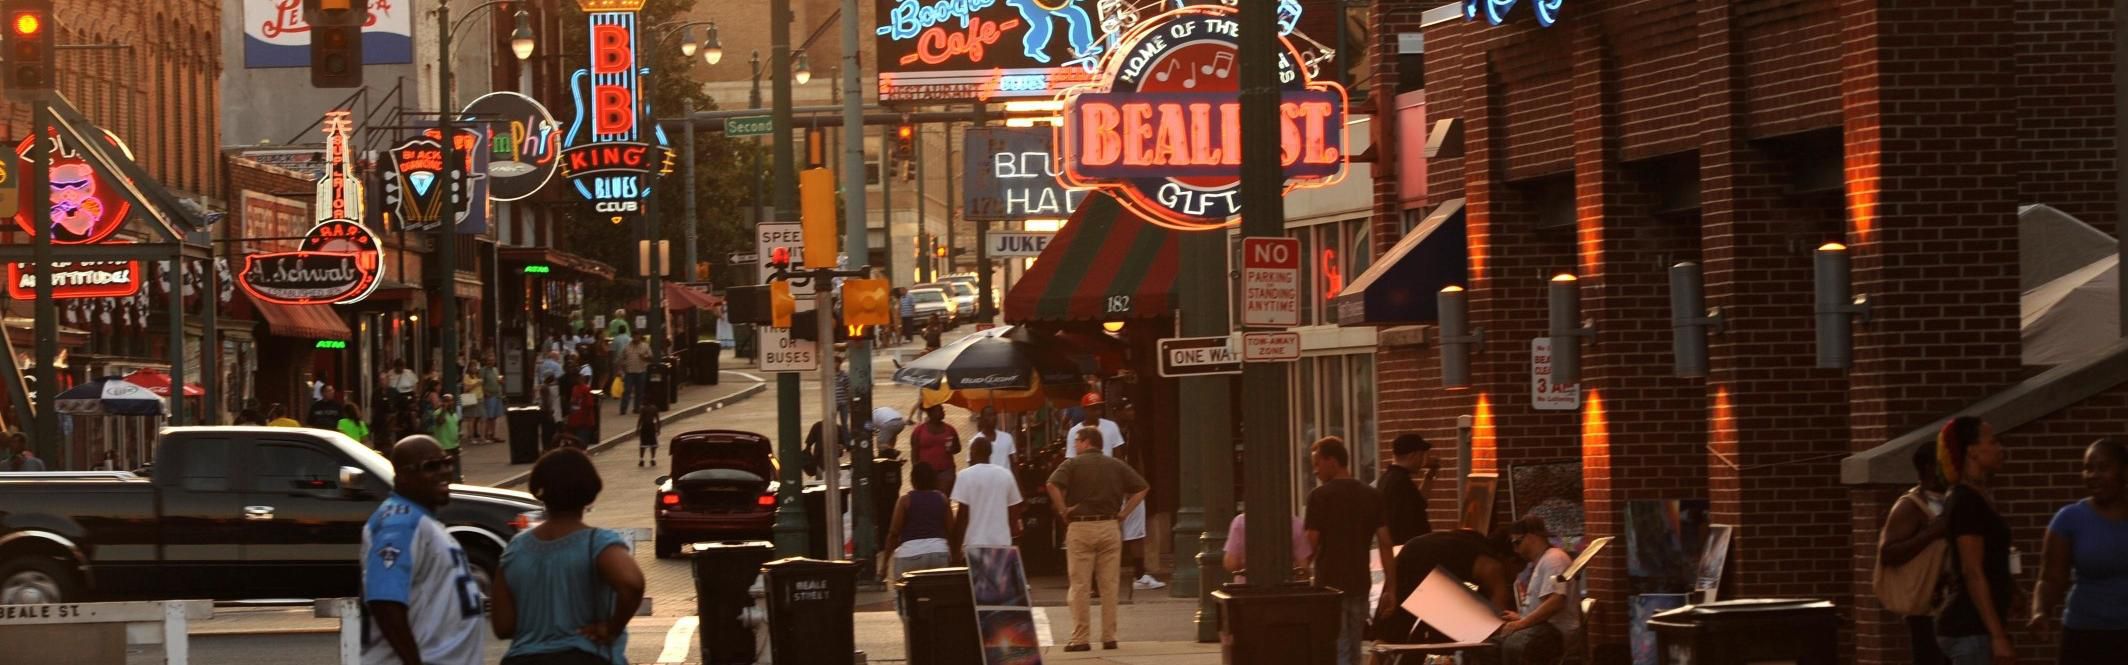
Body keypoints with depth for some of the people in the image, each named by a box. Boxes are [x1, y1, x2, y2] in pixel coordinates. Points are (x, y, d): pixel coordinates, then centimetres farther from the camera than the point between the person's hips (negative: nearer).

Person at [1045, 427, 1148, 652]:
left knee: (1079, 586, 0)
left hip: (1080, 528, -3)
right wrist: (1123, 513, 6)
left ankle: (1080, 639, -2)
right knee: (1109, 585, 7)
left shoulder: (1073, 464, -1)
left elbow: (1053, 484, -18)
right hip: (1109, 527, 3)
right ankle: (1109, 637, 8)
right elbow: (1142, 488, 7)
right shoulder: (1116, 465, 10)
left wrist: (1063, 510, -7)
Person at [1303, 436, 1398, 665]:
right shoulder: (1372, 496, 5)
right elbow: (1385, 543, 2)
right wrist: (1390, 586, 4)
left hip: (1330, 583, -5)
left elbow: (1312, 543, -11)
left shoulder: (1319, 496, -9)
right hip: (1360, 583, 5)